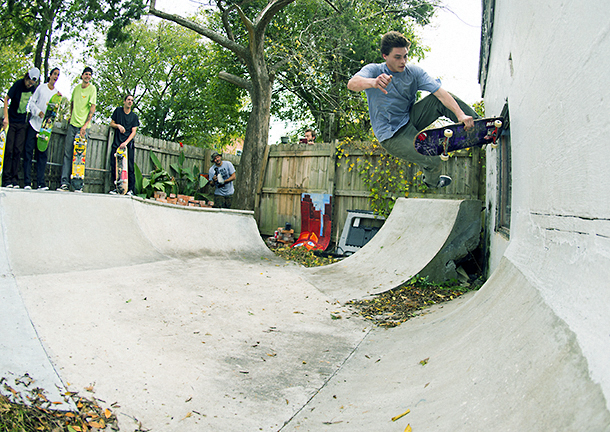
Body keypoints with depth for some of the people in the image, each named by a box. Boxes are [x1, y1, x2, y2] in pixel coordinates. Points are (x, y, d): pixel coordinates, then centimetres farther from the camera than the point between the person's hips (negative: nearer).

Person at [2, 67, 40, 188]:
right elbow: (6, 99, -7)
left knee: (18, 150, -2)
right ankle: (7, 179, -1)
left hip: (23, 123, 3)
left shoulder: (34, 88, 2)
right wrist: (6, 117, -13)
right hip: (12, 121, -3)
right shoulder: (18, 84, -10)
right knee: (9, 149, -5)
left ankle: (14, 179, 1)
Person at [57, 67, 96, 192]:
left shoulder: (92, 88, -3)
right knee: (67, 153, 1)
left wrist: (85, 125, -17)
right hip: (72, 125, 5)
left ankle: (78, 185, -1)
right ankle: (65, 183, 3)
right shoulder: (76, 88, 13)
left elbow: (93, 107, -10)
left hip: (83, 126, -5)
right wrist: (71, 116, 16)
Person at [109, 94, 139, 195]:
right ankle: (117, 187, 4)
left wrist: (126, 143, -13)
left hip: (128, 144, -1)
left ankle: (130, 189, -6)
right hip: (117, 143, 1)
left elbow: (134, 131, 0)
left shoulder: (134, 116, 8)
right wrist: (118, 125, -7)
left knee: (129, 167, -9)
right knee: (114, 166, -5)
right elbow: (111, 123, 16)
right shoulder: (118, 111, 11)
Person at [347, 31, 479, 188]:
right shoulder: (373, 70, -15)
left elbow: (441, 92, -17)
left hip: (411, 120, 4)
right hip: (391, 135, -4)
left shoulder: (414, 72, -7)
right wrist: (373, 82, -60)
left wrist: (460, 114, -34)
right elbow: (352, 84, -37)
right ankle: (432, 181, 17)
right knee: (432, 161, -19)